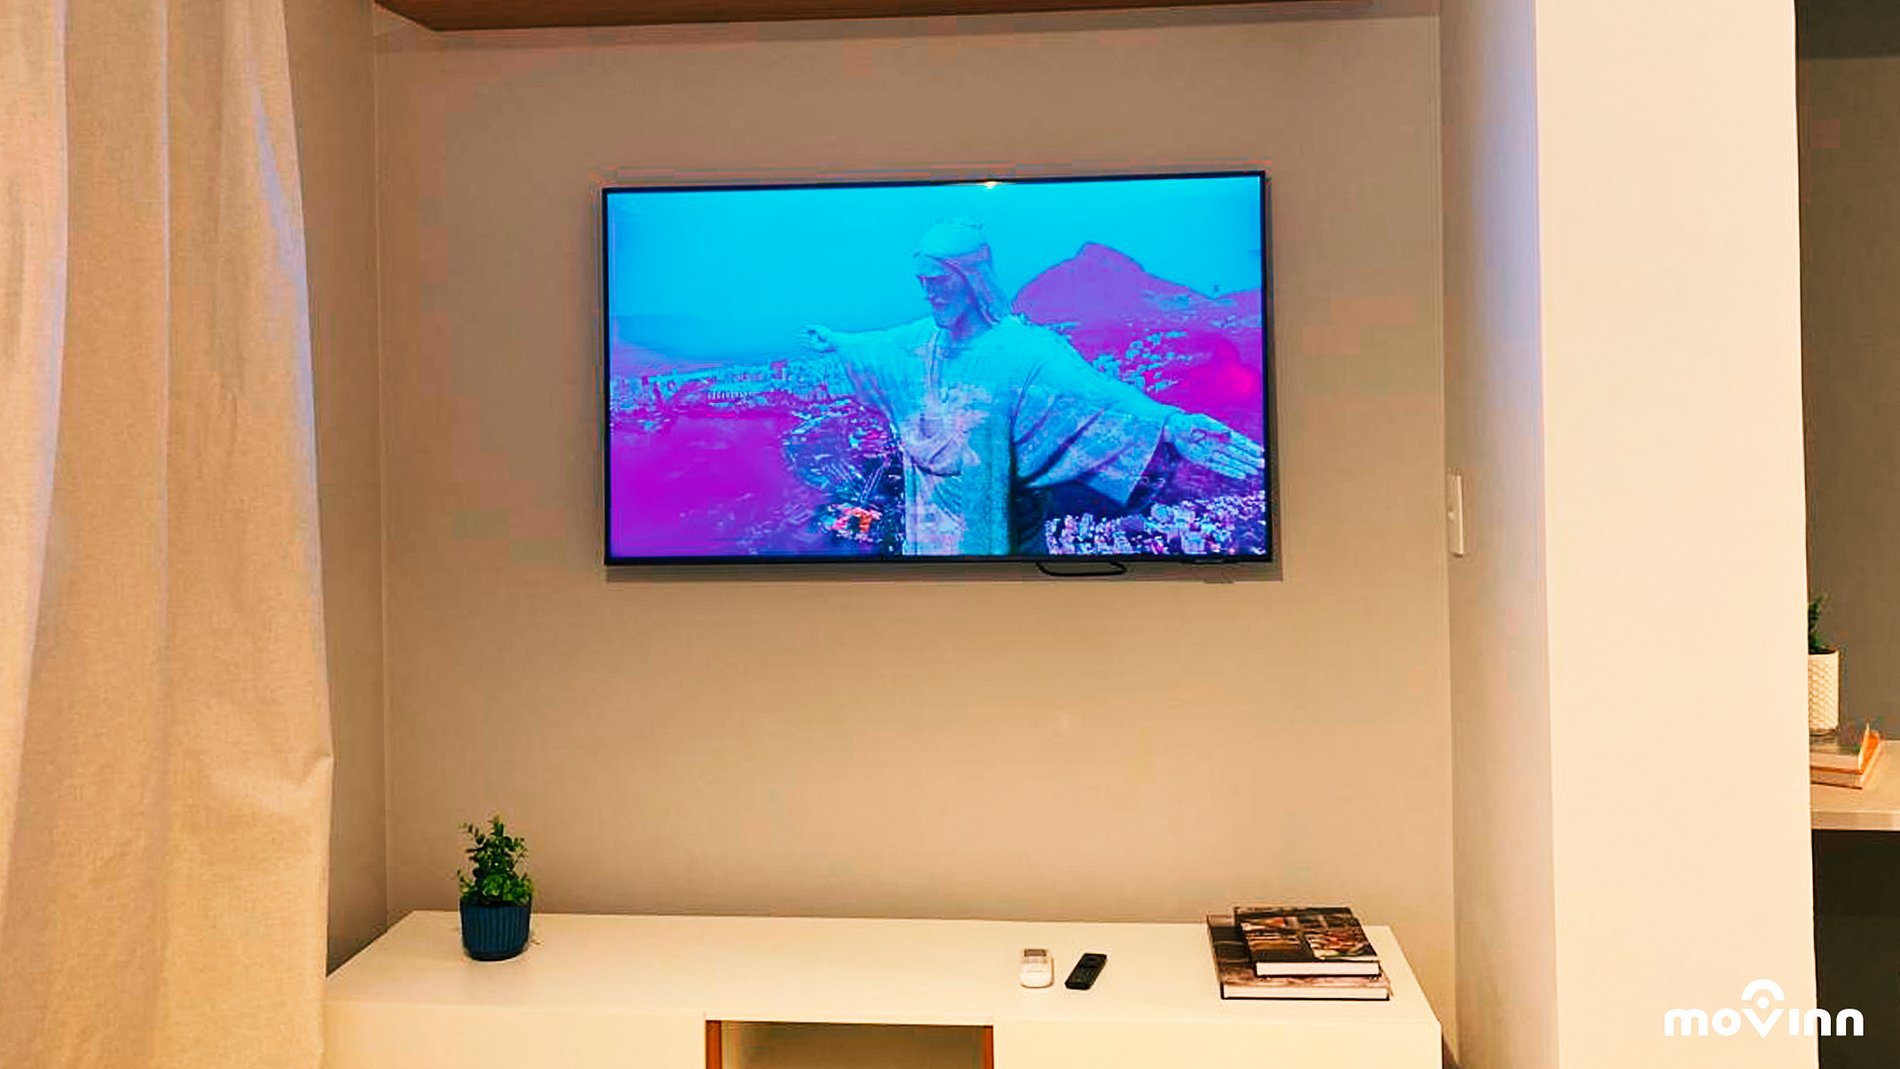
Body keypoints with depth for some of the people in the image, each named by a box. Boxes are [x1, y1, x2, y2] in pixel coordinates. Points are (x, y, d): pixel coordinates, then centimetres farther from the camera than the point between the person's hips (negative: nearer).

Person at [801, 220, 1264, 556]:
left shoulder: (1020, 349, -22)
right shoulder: (924, 339, 1)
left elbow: (1088, 389, -38)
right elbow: (882, 344, 24)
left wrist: (1169, 423, -55)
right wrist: (835, 341, 44)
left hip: (990, 532, -6)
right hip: (928, 528, 6)